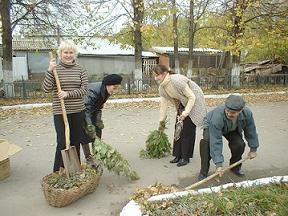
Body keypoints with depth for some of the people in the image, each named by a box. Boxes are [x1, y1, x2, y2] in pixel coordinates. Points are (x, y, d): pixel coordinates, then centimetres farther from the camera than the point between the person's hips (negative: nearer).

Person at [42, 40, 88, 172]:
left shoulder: (80, 69, 5)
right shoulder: (55, 69, 0)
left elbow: (84, 89, -3)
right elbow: (46, 89, -9)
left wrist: (68, 94, -15)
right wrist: (50, 71, -17)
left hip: (78, 111, 2)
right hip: (60, 112, -2)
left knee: (76, 141, 11)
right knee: (62, 142, -3)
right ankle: (58, 172, 14)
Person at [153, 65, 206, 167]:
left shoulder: (177, 81, -32)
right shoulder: (162, 88, -7)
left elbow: (192, 97, -26)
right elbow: (163, 104, 1)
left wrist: (185, 113, -30)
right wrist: (161, 122, 4)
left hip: (194, 102, -8)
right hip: (182, 104, 8)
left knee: (187, 130, -8)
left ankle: (185, 157, 4)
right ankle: (178, 155, 17)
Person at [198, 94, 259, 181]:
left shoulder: (247, 113, -32)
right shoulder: (217, 117, -45)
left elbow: (251, 131, -12)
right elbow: (216, 142, -42)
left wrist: (253, 149, -2)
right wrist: (218, 164, -41)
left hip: (232, 129, 4)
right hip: (211, 126, -3)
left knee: (239, 144, -20)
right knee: (206, 141, -31)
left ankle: (235, 167, 12)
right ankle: (203, 172, -14)